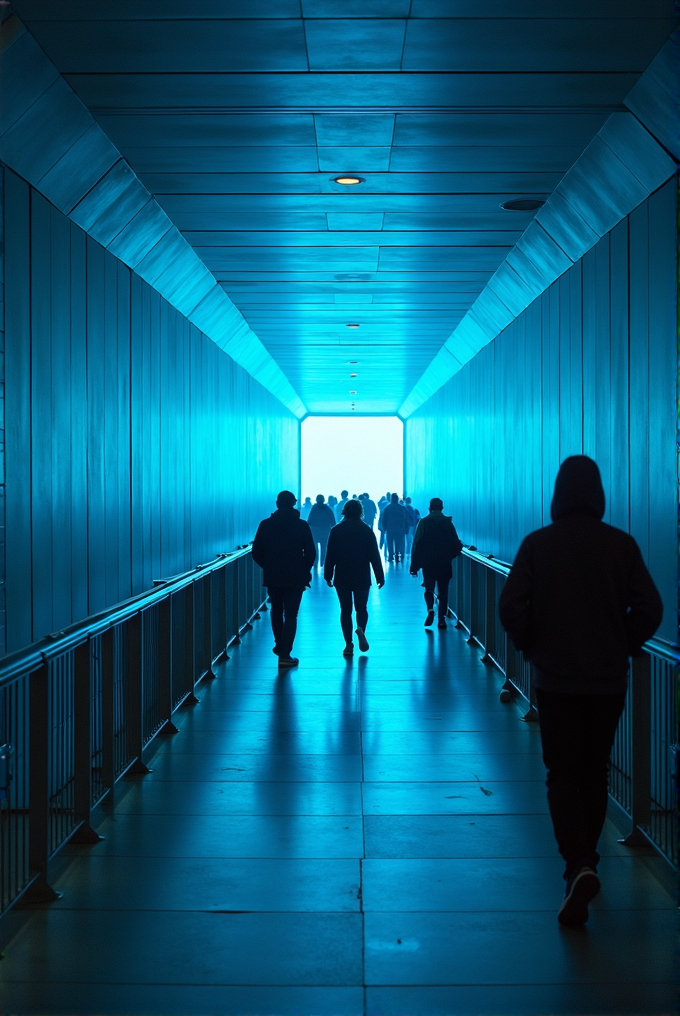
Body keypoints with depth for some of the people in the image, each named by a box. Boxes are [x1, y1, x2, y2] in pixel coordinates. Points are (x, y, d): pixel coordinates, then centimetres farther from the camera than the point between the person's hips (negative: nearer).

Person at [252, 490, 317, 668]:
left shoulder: (265, 524, -3)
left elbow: (256, 552, -1)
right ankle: (285, 654, -4)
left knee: (276, 611, 22)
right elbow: (310, 553, -7)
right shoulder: (301, 525, -8)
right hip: (295, 578, -2)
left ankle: (280, 645, 33)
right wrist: (305, 571, 10)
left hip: (272, 577, 2)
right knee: (291, 615, 2)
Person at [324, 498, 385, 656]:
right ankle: (361, 629, -18)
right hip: (362, 578, 0)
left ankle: (348, 644, 3)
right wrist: (380, 577, 2)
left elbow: (330, 555, -1)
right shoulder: (367, 531, -3)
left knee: (345, 609, 8)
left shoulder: (336, 531, -2)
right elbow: (374, 556, -2)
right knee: (361, 608, 12)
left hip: (342, 578, 0)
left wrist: (328, 575, 7)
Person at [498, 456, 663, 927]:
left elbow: (511, 606, -10)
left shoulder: (537, 544, -7)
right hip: (608, 679, 2)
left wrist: (531, 646, 6)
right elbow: (649, 608, -6)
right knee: (595, 771, 17)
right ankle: (586, 859, 28)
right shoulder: (622, 545, -4)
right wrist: (624, 648, 9)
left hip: (555, 677, -2)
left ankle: (579, 865, -16)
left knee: (563, 772, 2)